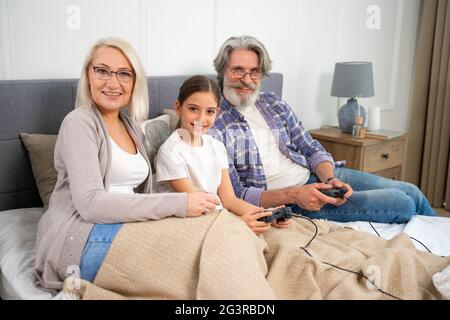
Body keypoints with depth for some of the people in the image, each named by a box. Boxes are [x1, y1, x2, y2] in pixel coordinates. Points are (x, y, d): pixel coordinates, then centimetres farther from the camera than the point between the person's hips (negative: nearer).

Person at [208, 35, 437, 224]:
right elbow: (237, 194, -14)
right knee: (402, 203, -12)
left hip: (316, 175, 7)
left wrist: (330, 179, -13)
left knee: (411, 191, 1)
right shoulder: (215, 126, -12)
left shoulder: (274, 104, 6)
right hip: (283, 201, -6)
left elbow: (312, 149, 8)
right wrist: (292, 195, -25)